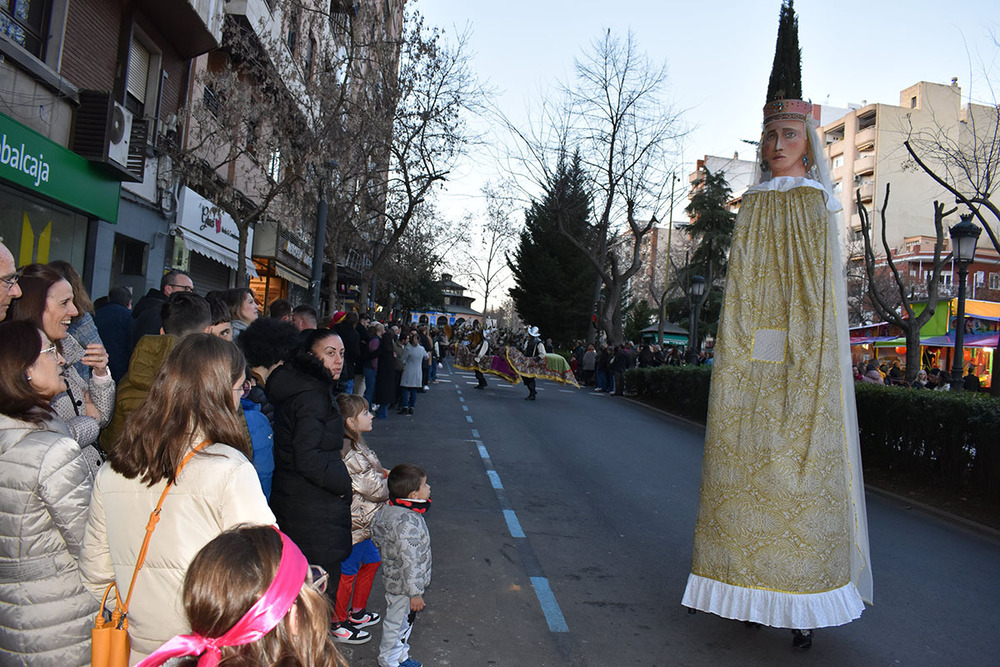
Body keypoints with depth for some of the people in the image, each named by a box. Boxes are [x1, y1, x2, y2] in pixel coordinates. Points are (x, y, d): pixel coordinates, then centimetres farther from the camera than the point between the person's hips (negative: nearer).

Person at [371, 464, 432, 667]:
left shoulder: (388, 508, -5)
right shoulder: (407, 523, -34)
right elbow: (410, 563, -30)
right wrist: (415, 593, -21)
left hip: (394, 579, 9)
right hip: (402, 586, -9)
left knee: (404, 619, 26)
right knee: (397, 622, 12)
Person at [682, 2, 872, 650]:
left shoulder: (818, 205, 1)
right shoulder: (753, 207, 14)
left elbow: (823, 295, -5)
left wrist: (809, 368, -13)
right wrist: (734, 351, 8)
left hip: (805, 362, -4)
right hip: (752, 362, 5)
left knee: (801, 473, -4)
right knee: (746, 471, 5)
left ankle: (805, 599, 6)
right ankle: (754, 590, 15)